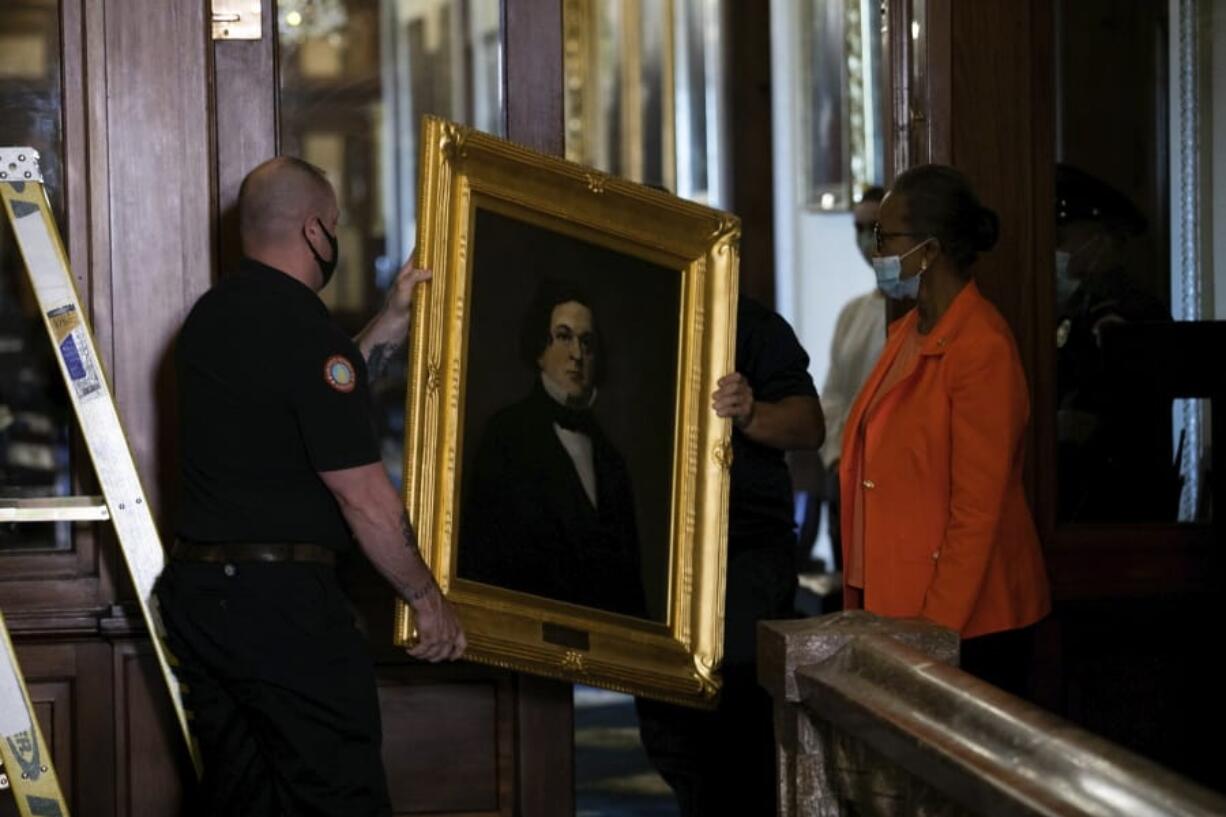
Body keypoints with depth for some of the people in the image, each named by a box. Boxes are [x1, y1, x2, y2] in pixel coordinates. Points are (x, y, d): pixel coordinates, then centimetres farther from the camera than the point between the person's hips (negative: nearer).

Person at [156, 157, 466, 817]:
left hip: (193, 589, 9)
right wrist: (427, 600, -5)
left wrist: (392, 325, 21)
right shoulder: (308, 335, -16)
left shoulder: (213, 315, 11)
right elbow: (363, 497, -16)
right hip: (282, 601, -9)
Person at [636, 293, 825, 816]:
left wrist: (750, 414, -28)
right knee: (664, 730, 11)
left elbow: (809, 426, -9)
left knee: (738, 723, -8)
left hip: (747, 556, -6)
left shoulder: (753, 325, -3)